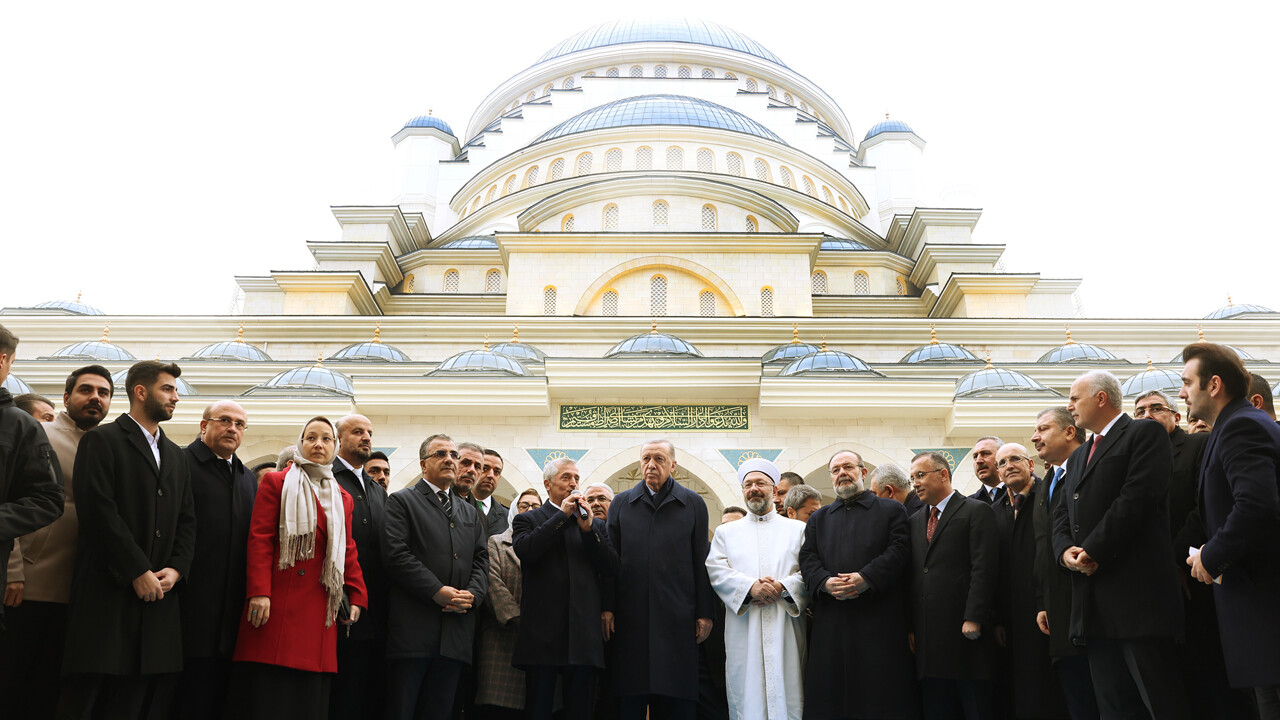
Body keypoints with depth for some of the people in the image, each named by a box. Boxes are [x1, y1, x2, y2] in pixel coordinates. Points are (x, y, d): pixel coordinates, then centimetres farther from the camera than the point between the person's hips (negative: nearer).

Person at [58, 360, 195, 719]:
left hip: (158, 593, 6)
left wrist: (176, 568, -1)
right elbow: (99, 512, -12)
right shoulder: (102, 440, -1)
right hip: (108, 590, -6)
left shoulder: (176, 455, 19)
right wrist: (139, 572, -14)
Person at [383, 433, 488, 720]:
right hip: (413, 628, -5)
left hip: (456, 631, 5)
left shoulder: (470, 512, 22)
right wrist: (437, 591, -16)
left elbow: (482, 559, 15)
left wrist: (473, 593, -6)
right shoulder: (402, 501, 3)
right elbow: (396, 554, -9)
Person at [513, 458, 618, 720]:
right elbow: (525, 550, -13)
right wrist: (562, 515, -8)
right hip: (542, 636, -3)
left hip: (583, 636, 3)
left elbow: (612, 568, 6)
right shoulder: (528, 520, 9)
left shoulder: (595, 524, 17)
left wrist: (588, 529, -6)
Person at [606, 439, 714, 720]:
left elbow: (701, 562, 5)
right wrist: (607, 609, 2)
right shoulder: (621, 504, 9)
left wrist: (704, 613, 1)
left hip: (678, 620, -1)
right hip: (631, 619, 1)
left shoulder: (693, 504, 7)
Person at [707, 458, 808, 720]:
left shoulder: (798, 529, 14)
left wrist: (782, 587, -14)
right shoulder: (726, 532, 16)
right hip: (744, 629, 0)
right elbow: (716, 570, 2)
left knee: (787, 695, -3)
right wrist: (750, 587, -14)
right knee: (747, 696, -3)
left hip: (786, 628, 0)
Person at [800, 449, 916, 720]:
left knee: (882, 693, -3)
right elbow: (808, 558, 9)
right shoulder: (818, 519, 20)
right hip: (831, 623, 3)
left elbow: (899, 551, -3)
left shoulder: (891, 510, 10)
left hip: (879, 619, -3)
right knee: (830, 695, 2)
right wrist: (826, 582, -11)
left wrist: (866, 578, -16)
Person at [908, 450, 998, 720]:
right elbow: (913, 575, 15)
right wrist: (911, 627, 7)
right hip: (927, 637, 6)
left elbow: (984, 569, -10)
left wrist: (973, 620, -17)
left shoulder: (977, 511, -1)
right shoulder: (915, 521, 19)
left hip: (965, 632, -6)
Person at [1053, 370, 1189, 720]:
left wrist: (1092, 550, -14)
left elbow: (1137, 498, -13)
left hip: (1137, 592, -8)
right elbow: (1062, 515, 19)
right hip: (1094, 602, 8)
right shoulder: (1078, 457, 25)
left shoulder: (1145, 434, 0)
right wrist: (1066, 550, -2)